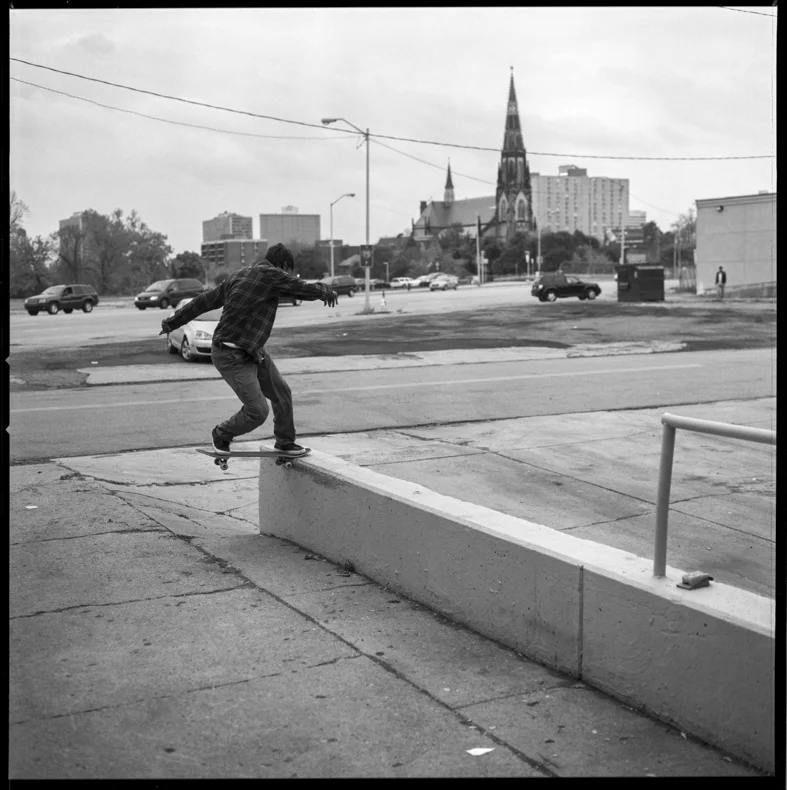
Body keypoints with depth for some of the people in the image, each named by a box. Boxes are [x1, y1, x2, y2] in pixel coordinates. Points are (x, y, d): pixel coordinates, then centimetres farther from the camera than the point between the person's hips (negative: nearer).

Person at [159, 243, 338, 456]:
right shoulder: (271, 275, -16)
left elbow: (204, 300, 13)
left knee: (281, 393, 12)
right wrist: (327, 291, 13)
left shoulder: (238, 276, 9)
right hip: (232, 357, -10)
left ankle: (285, 442, 27)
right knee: (257, 411, -7)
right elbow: (305, 289, -8)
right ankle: (221, 435, 18)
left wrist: (173, 321, 20)